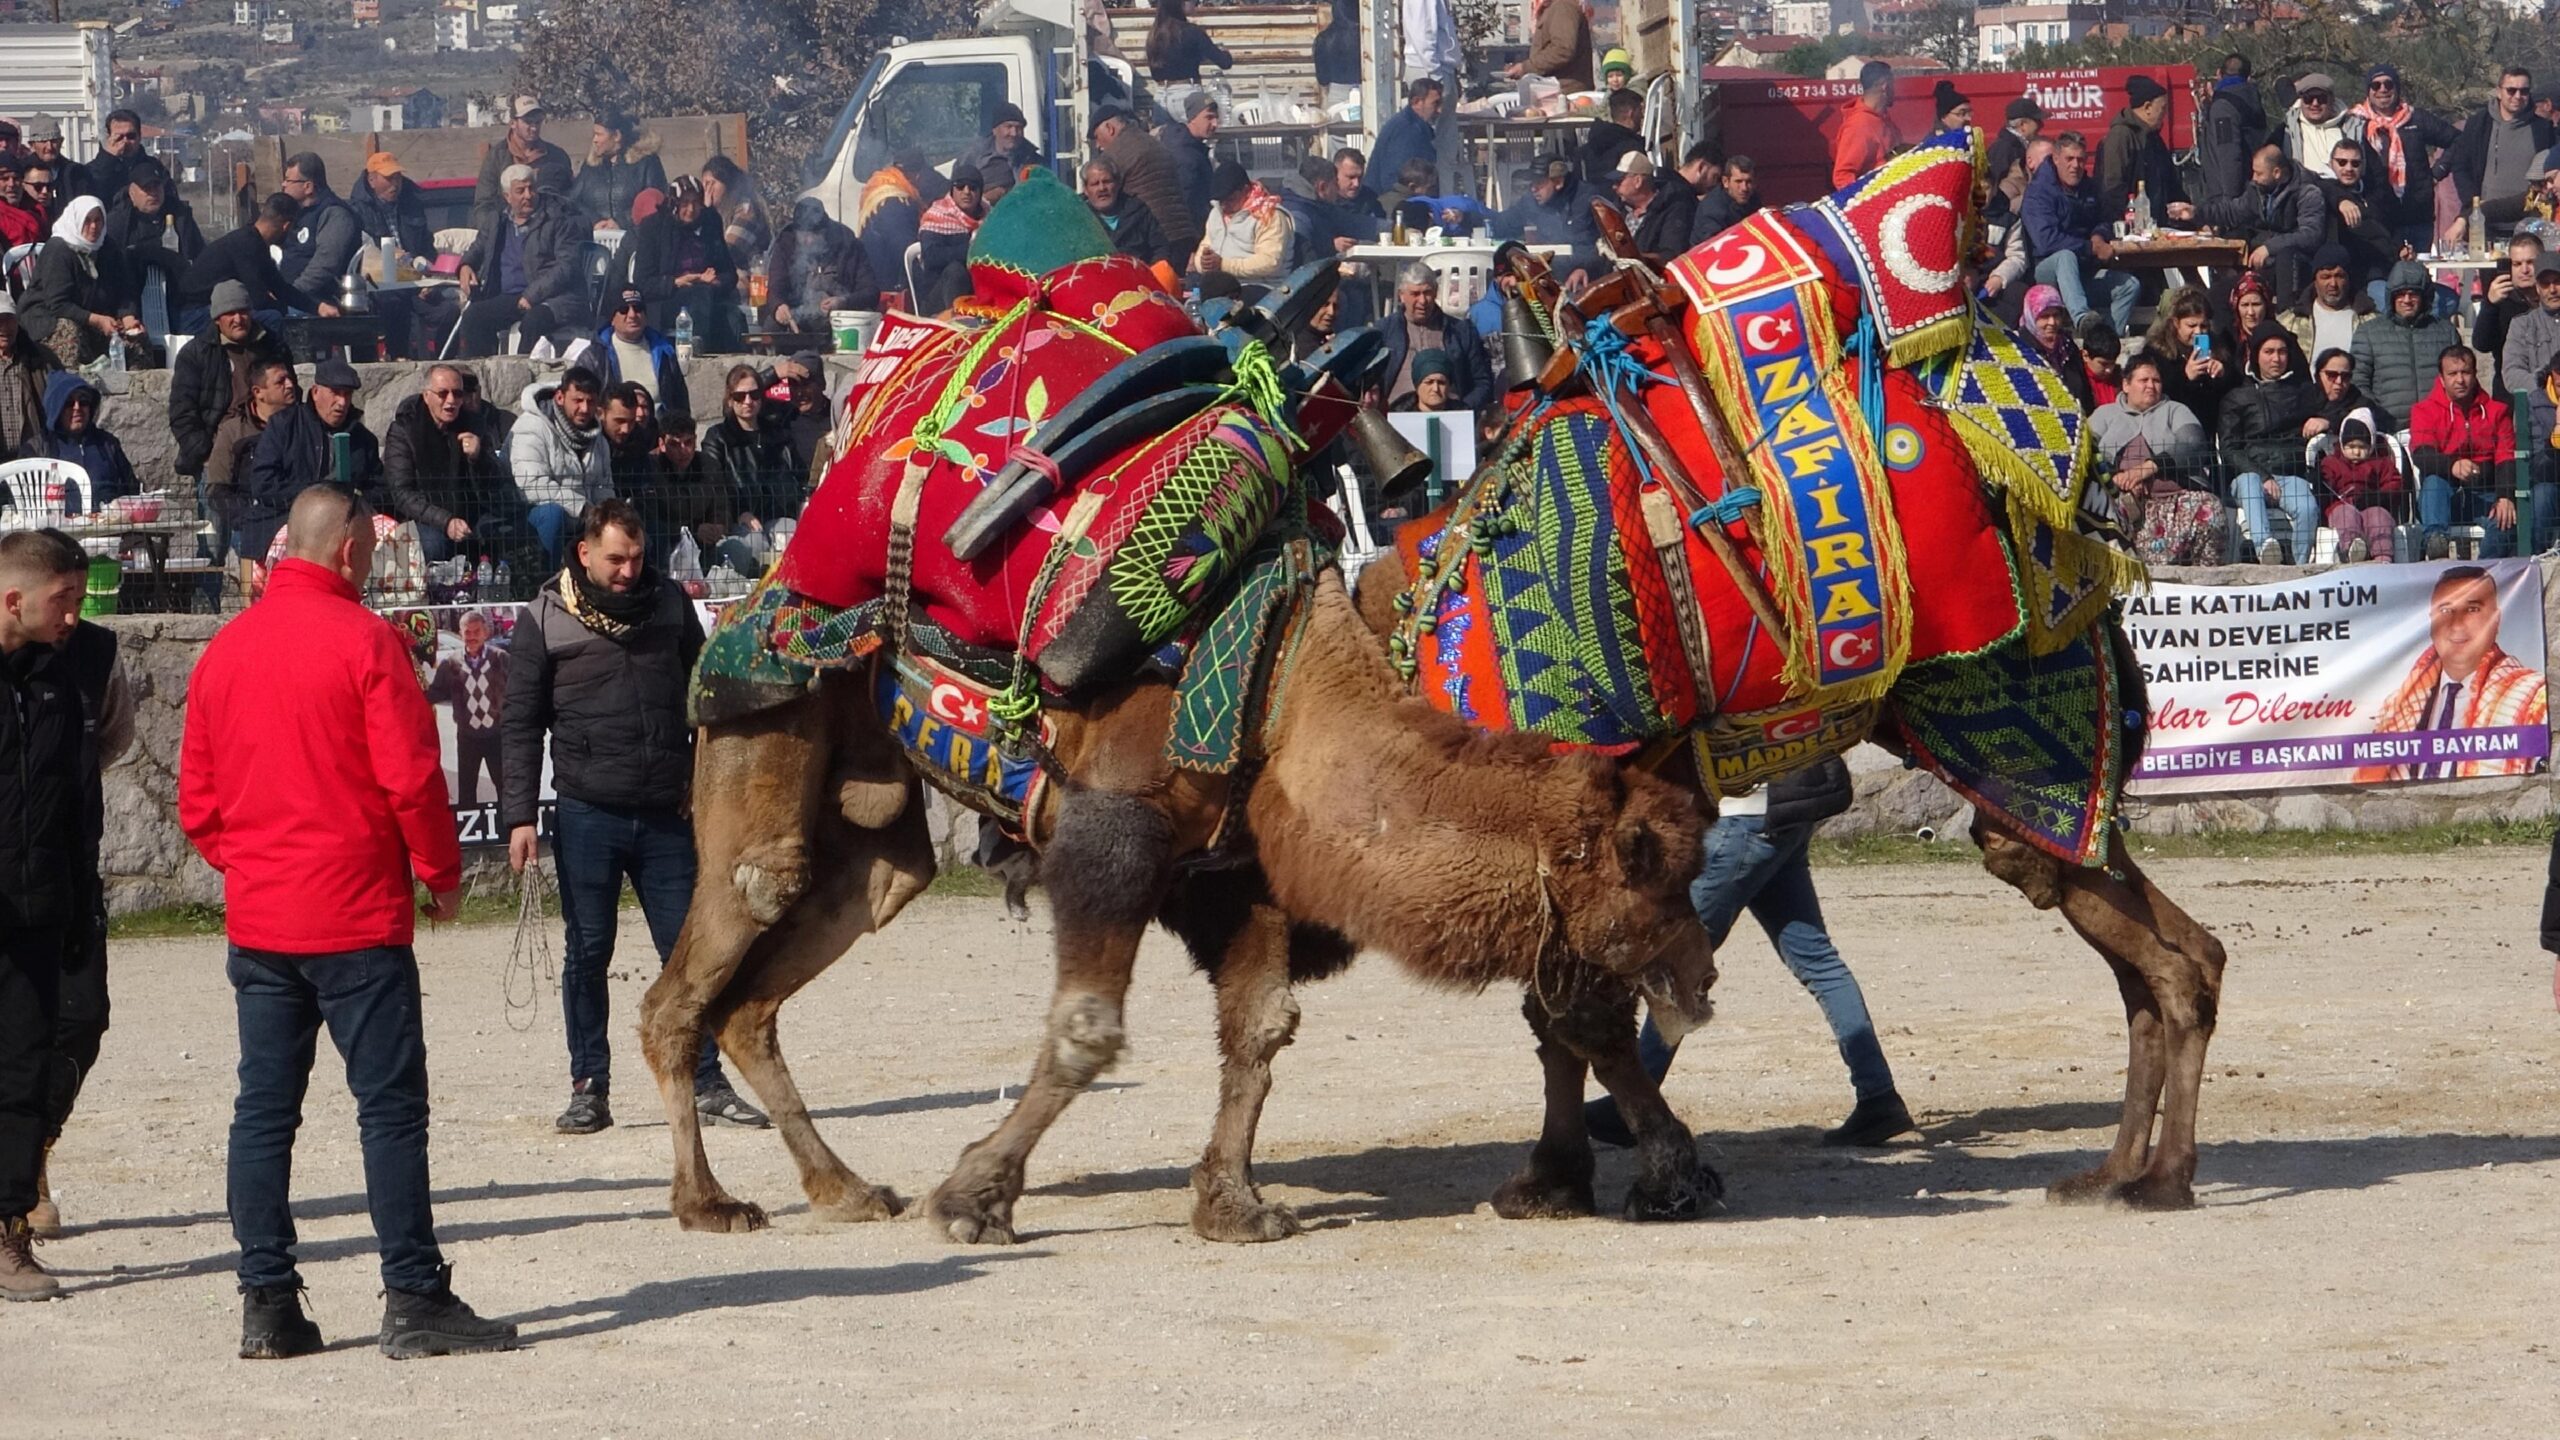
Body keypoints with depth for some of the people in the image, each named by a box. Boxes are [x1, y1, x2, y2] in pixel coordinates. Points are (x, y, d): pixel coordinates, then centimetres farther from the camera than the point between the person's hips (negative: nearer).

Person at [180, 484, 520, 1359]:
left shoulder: (225, 648, 8)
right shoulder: (362, 639, -10)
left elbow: (197, 800, 11)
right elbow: (410, 776, -13)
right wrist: (443, 875, -1)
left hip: (256, 919, 6)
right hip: (355, 916, -6)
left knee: (264, 1108, 8)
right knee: (390, 1105, -2)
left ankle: (267, 1304, 8)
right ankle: (413, 1301, -4)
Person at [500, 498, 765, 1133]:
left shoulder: (670, 603, 7)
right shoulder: (543, 621, -1)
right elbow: (521, 723, 1)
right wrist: (519, 816, -5)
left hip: (667, 812, 2)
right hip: (587, 813, -2)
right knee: (587, 952, 3)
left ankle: (706, 1081, 8)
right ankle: (589, 1088, 10)